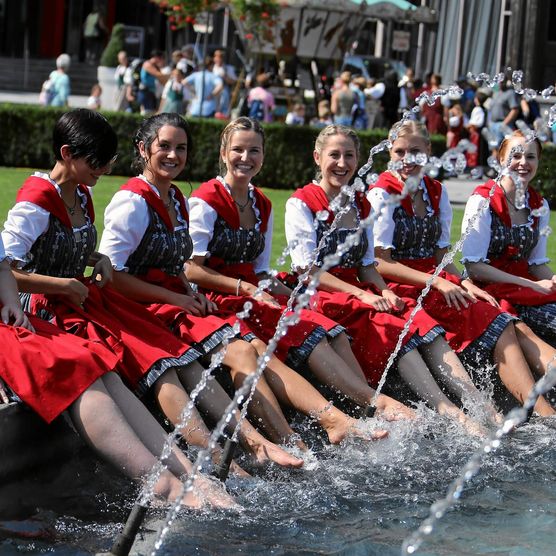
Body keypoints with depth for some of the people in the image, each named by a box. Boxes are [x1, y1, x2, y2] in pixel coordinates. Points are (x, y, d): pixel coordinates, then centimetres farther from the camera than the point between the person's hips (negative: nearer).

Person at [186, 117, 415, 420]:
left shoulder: (262, 205, 17)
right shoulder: (206, 201, -5)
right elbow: (191, 269, -10)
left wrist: (288, 293, 0)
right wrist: (245, 288, -15)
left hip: (255, 295, 7)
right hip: (220, 300, -7)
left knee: (332, 332, -20)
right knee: (307, 332, -28)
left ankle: (371, 413, -36)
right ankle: (378, 402, -35)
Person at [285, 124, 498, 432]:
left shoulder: (360, 205, 18)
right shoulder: (302, 203, -2)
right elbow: (307, 271, -9)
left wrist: (384, 291, -5)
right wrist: (361, 294, -18)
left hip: (362, 294, 6)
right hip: (320, 297, -6)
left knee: (421, 322, -22)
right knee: (394, 329, -30)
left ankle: (478, 403, -35)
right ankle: (447, 411, -43)